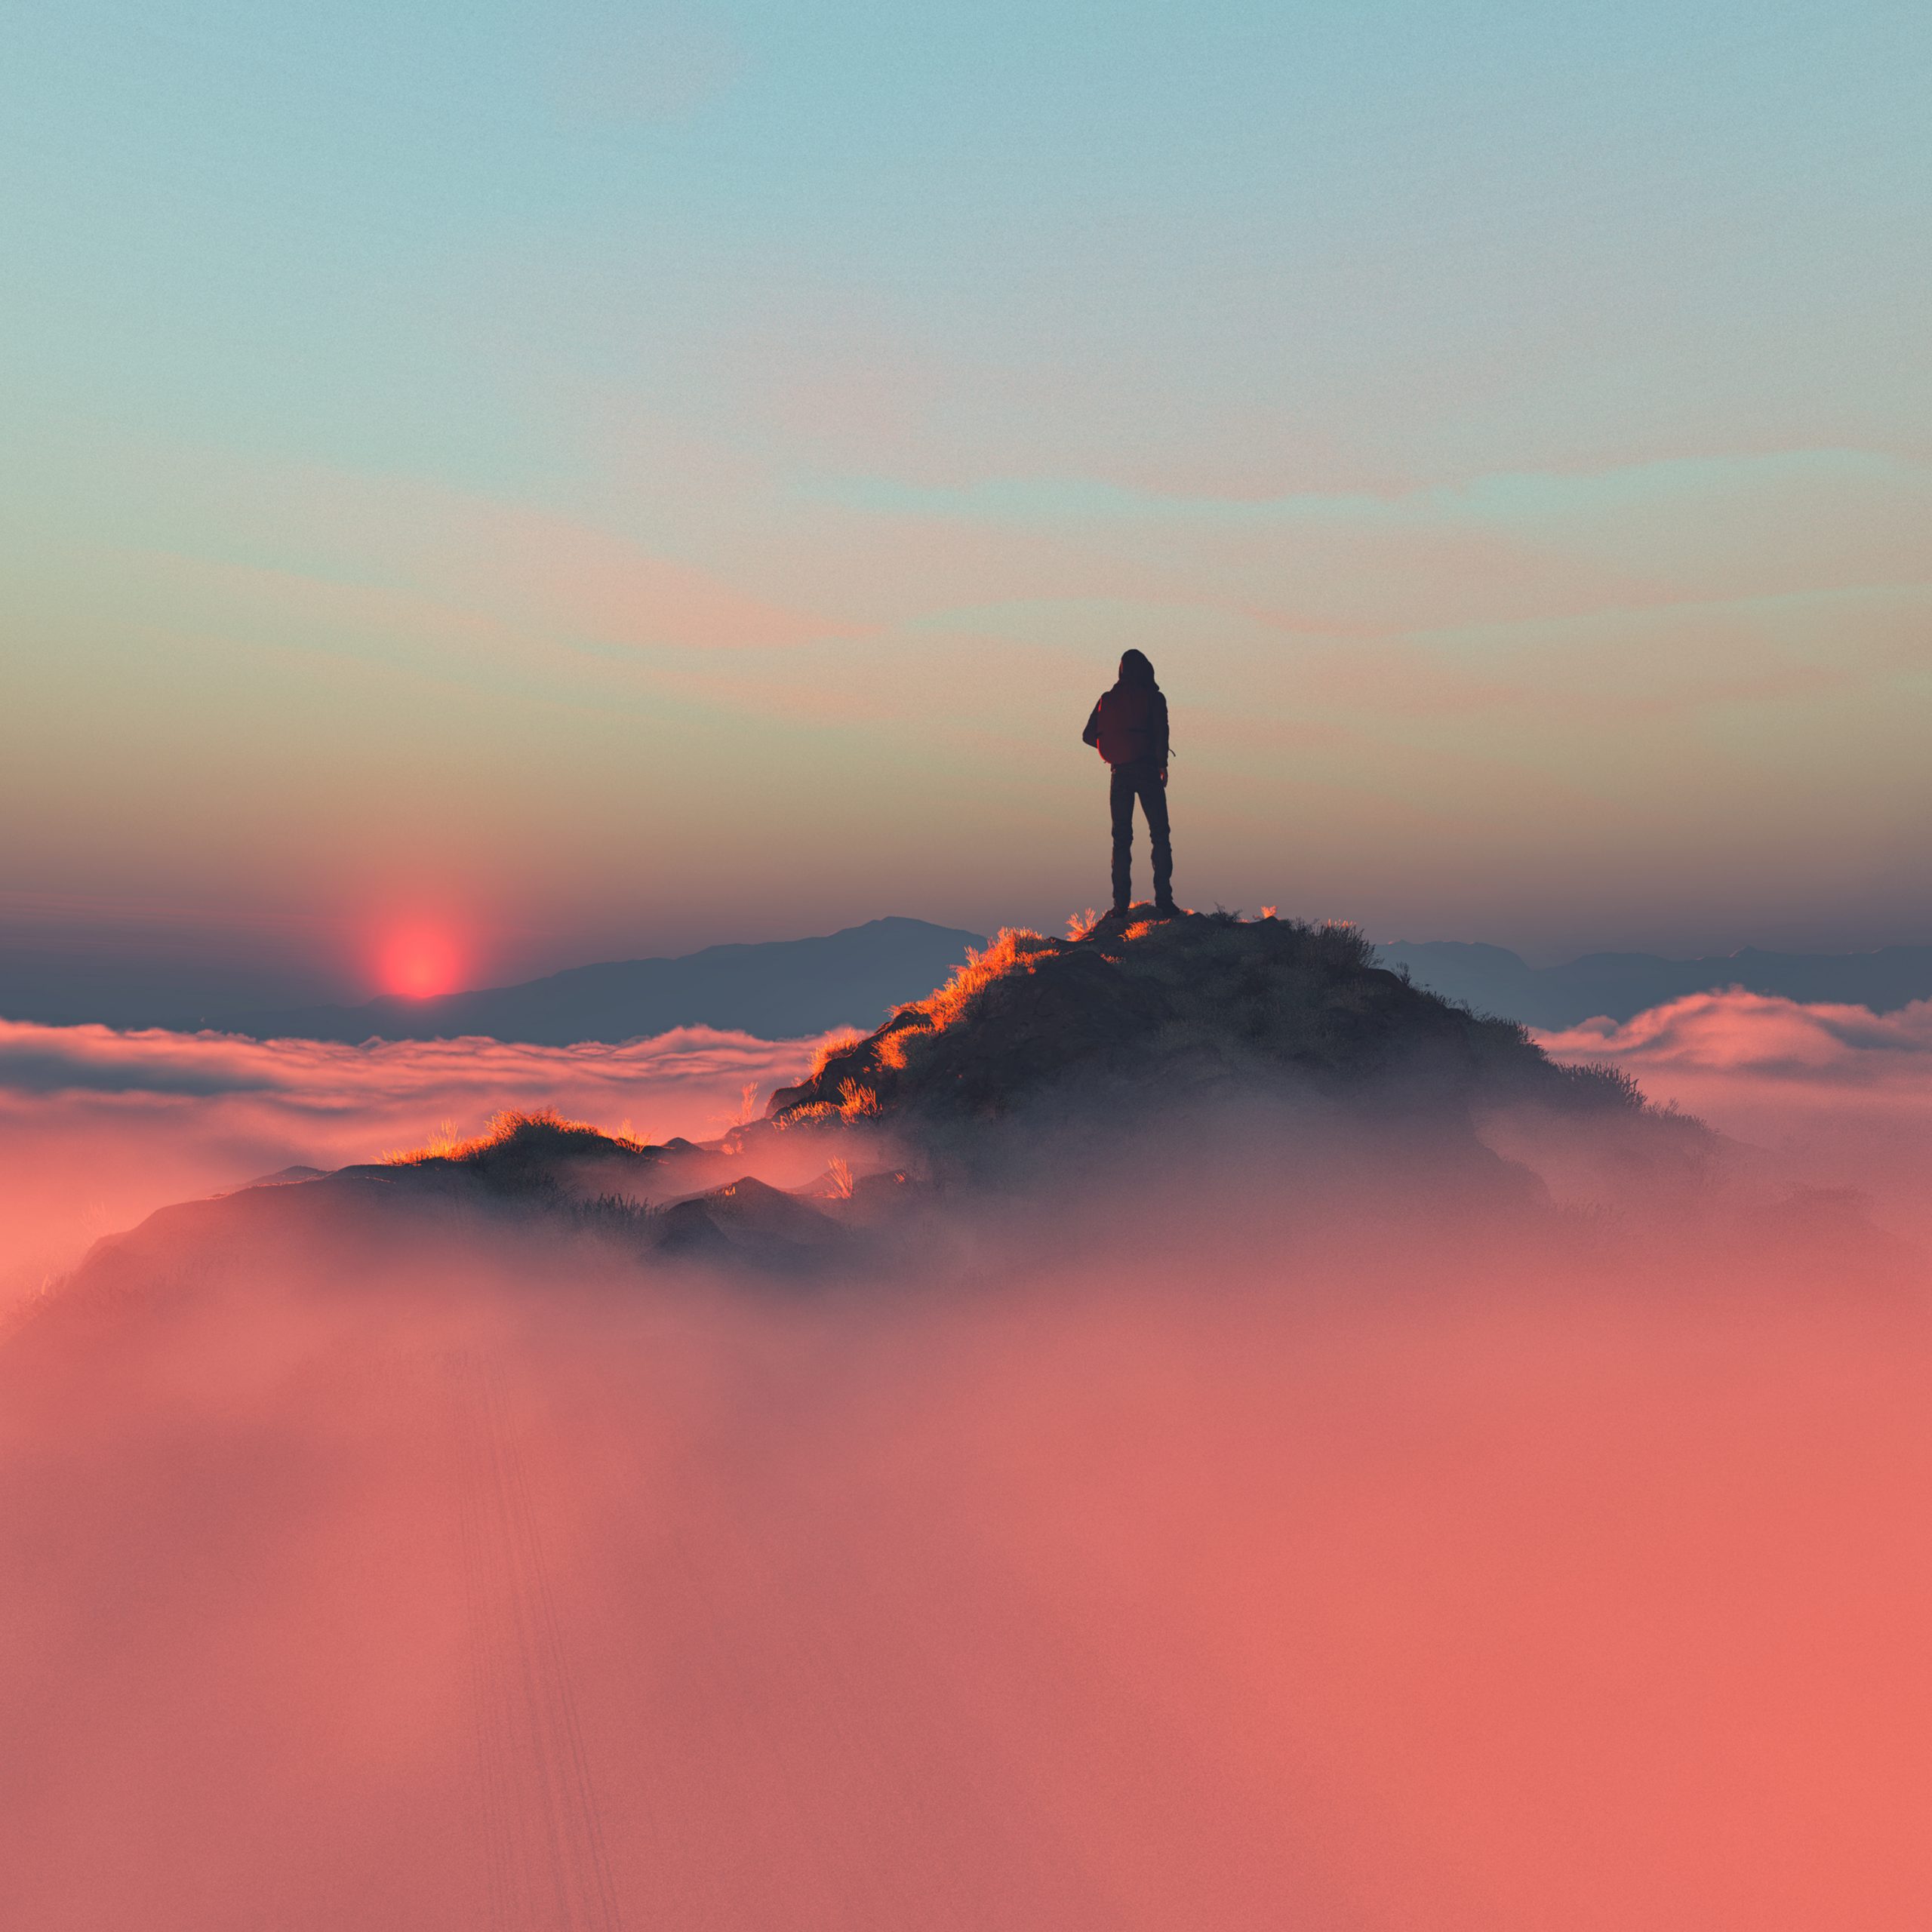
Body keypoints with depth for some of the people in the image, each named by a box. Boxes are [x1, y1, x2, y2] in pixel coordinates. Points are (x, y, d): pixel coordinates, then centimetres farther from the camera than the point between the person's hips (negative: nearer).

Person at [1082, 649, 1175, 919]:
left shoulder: (1107, 699, 9)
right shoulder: (1153, 697, -1)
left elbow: (1088, 736, 8)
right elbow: (1160, 731, -12)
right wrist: (1162, 763, -2)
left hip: (1120, 773, 3)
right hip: (1147, 770, -3)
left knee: (1121, 839, 8)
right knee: (1159, 836, 1)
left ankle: (1121, 904, 2)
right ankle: (1163, 900, -8)